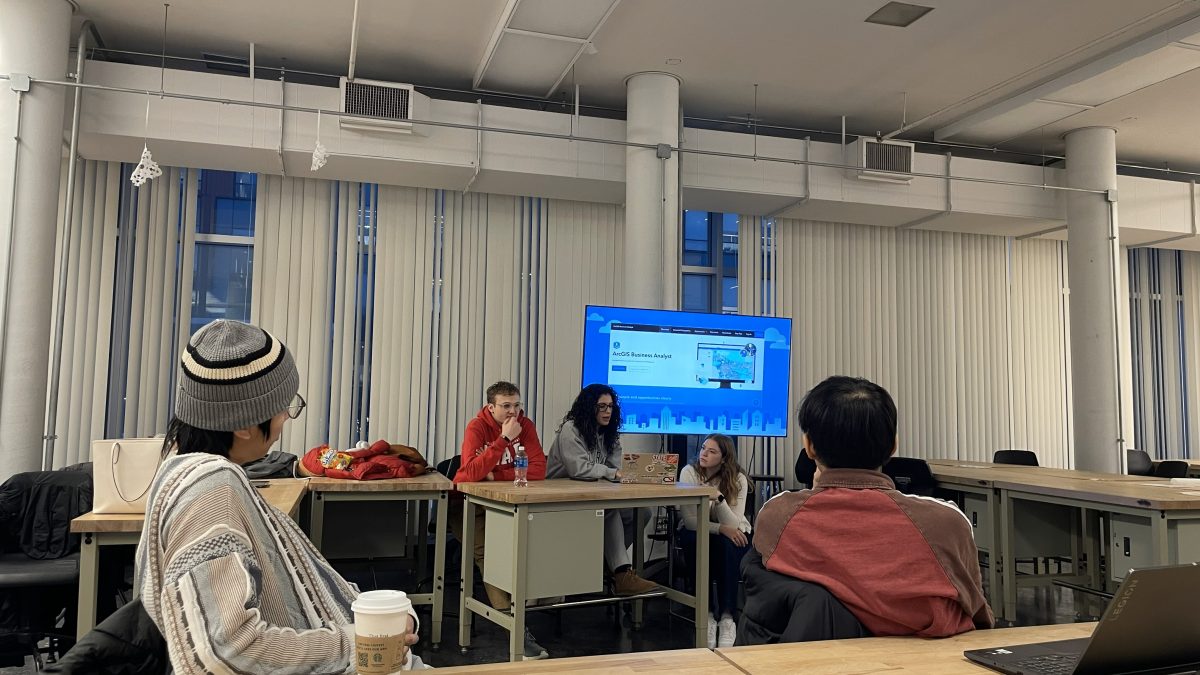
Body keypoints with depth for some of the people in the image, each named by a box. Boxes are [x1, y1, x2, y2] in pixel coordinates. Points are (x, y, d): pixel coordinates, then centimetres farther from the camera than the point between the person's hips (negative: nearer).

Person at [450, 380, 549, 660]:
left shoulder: (525, 425, -4)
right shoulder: (477, 427, -15)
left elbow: (537, 469, -16)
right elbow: (471, 473, -31)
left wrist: (495, 475, -18)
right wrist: (504, 439, -31)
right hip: (470, 502, -4)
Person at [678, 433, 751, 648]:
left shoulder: (738, 479, -13)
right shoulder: (689, 472, -15)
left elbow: (734, 525, -23)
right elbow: (690, 520, -20)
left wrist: (718, 497, -37)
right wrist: (721, 528, -33)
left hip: (732, 537, 1)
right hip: (697, 532, 0)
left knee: (728, 546, -34)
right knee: (696, 541, -35)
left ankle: (727, 616, -30)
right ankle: (706, 615, -25)